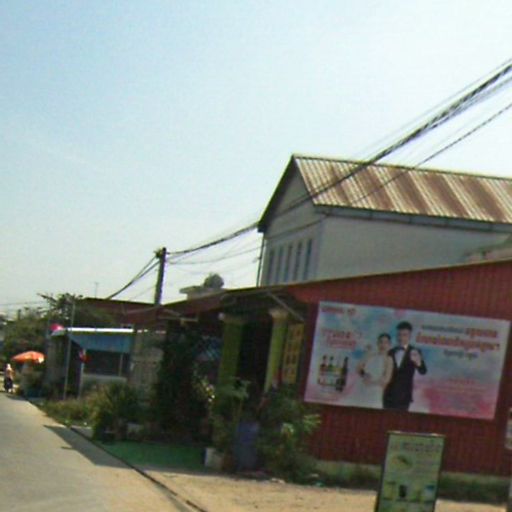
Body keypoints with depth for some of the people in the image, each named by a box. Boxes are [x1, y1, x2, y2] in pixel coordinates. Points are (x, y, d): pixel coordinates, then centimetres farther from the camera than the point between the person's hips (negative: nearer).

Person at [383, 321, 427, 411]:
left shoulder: (415, 352, 3)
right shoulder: (391, 352, 14)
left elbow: (422, 371, -12)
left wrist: (418, 362, -33)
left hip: (403, 395, -3)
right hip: (389, 394, 3)